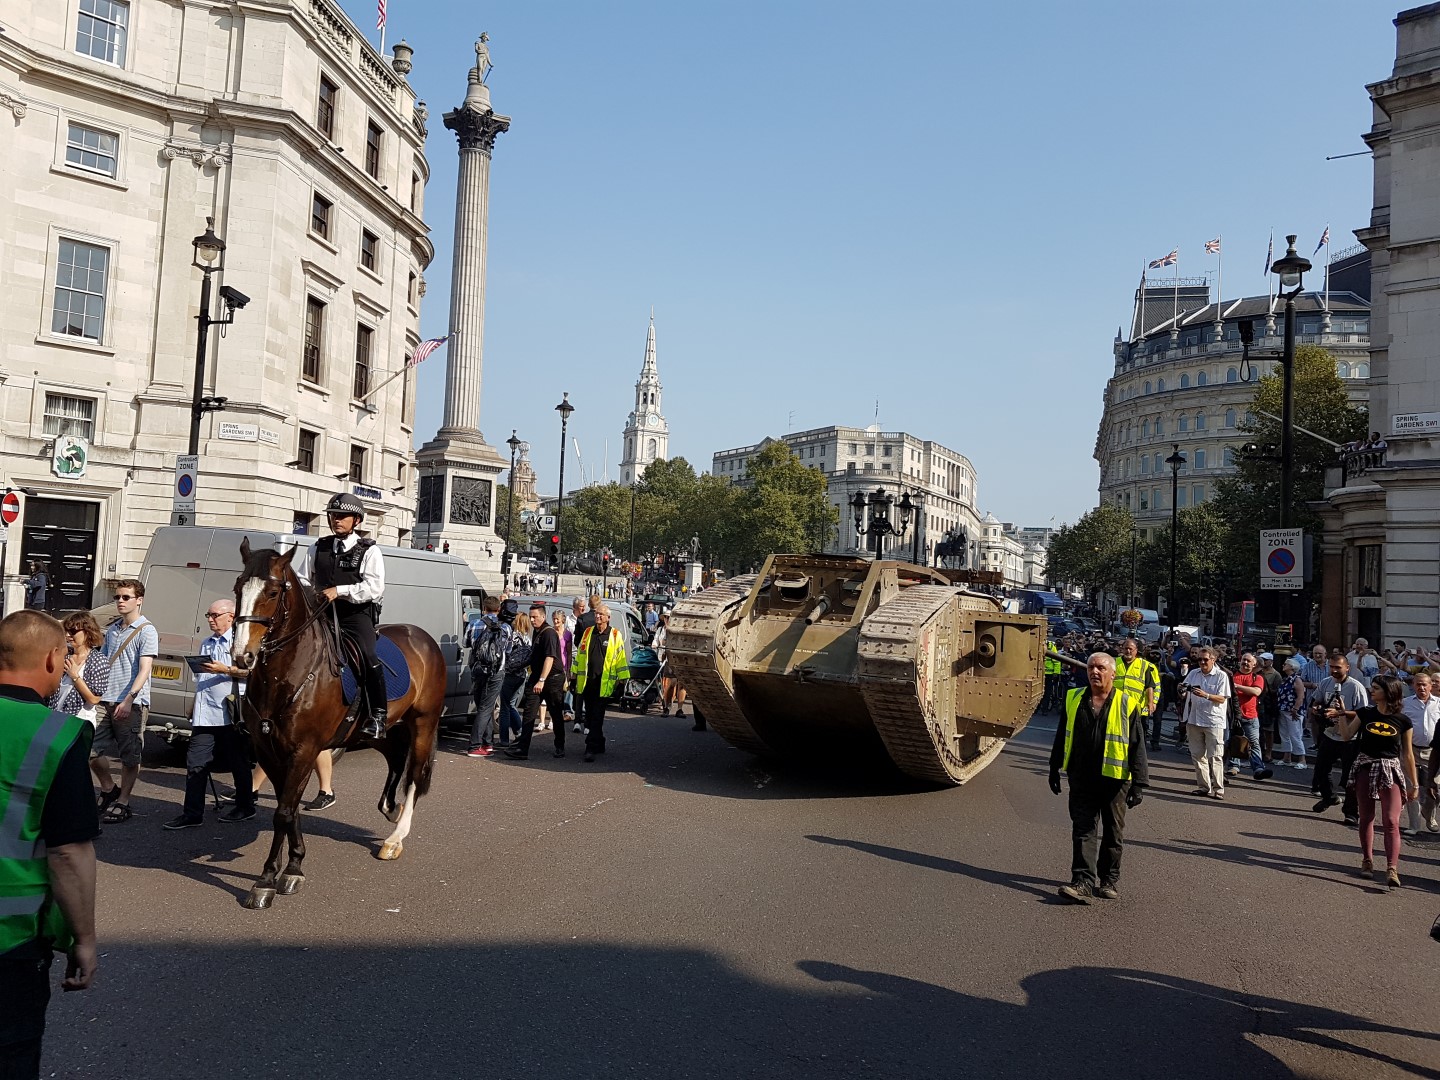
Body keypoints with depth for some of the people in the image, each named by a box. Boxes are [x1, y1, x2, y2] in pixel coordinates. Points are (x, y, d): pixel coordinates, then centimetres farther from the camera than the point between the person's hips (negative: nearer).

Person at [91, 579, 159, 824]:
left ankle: (122, 802, 14)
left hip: (132, 703, -7)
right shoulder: (112, 630, 15)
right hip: (105, 701, 7)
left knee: (129, 756, 2)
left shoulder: (146, 631, -6)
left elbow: (144, 669, -14)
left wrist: (129, 699, -24)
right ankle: (109, 790, 27)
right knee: (91, 749, 7)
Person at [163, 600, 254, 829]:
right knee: (195, 763, 2)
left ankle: (245, 807, 19)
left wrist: (225, 669, -23)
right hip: (205, 714, 7)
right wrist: (194, 704, 21)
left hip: (231, 713, -7)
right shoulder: (206, 644, 19)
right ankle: (192, 814, 6)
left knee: (237, 763, 6)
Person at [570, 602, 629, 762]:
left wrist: (620, 680, -3)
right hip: (587, 682, 5)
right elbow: (579, 654, 17)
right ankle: (599, 745, 24)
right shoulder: (587, 633, 12)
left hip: (603, 683, -5)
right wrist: (576, 676, 15)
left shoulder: (615, 635, 0)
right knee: (590, 716, 11)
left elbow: (621, 658, 1)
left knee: (597, 717, -6)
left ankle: (591, 748, -7)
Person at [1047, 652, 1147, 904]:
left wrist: (1139, 784, -8)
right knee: (1082, 829, -3)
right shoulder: (1074, 699, 6)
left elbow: (1137, 747, -4)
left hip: (1114, 778, -2)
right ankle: (1083, 882, -4)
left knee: (1113, 832, 10)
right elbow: (1062, 737, 15)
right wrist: (1055, 769, 16)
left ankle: (1109, 880, 24)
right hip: (1081, 778, 2)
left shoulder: (1126, 704, -4)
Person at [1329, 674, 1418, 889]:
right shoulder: (1365, 713, 2)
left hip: (1390, 772, -2)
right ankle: (1367, 859, 24)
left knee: (1391, 821, -11)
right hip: (1366, 768, 2)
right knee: (1366, 817, 10)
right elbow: (1347, 735, 4)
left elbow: (1407, 754, 2)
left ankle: (1392, 868, -15)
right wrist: (1341, 715, -6)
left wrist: (1414, 783, 4)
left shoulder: (1403, 721, -3)